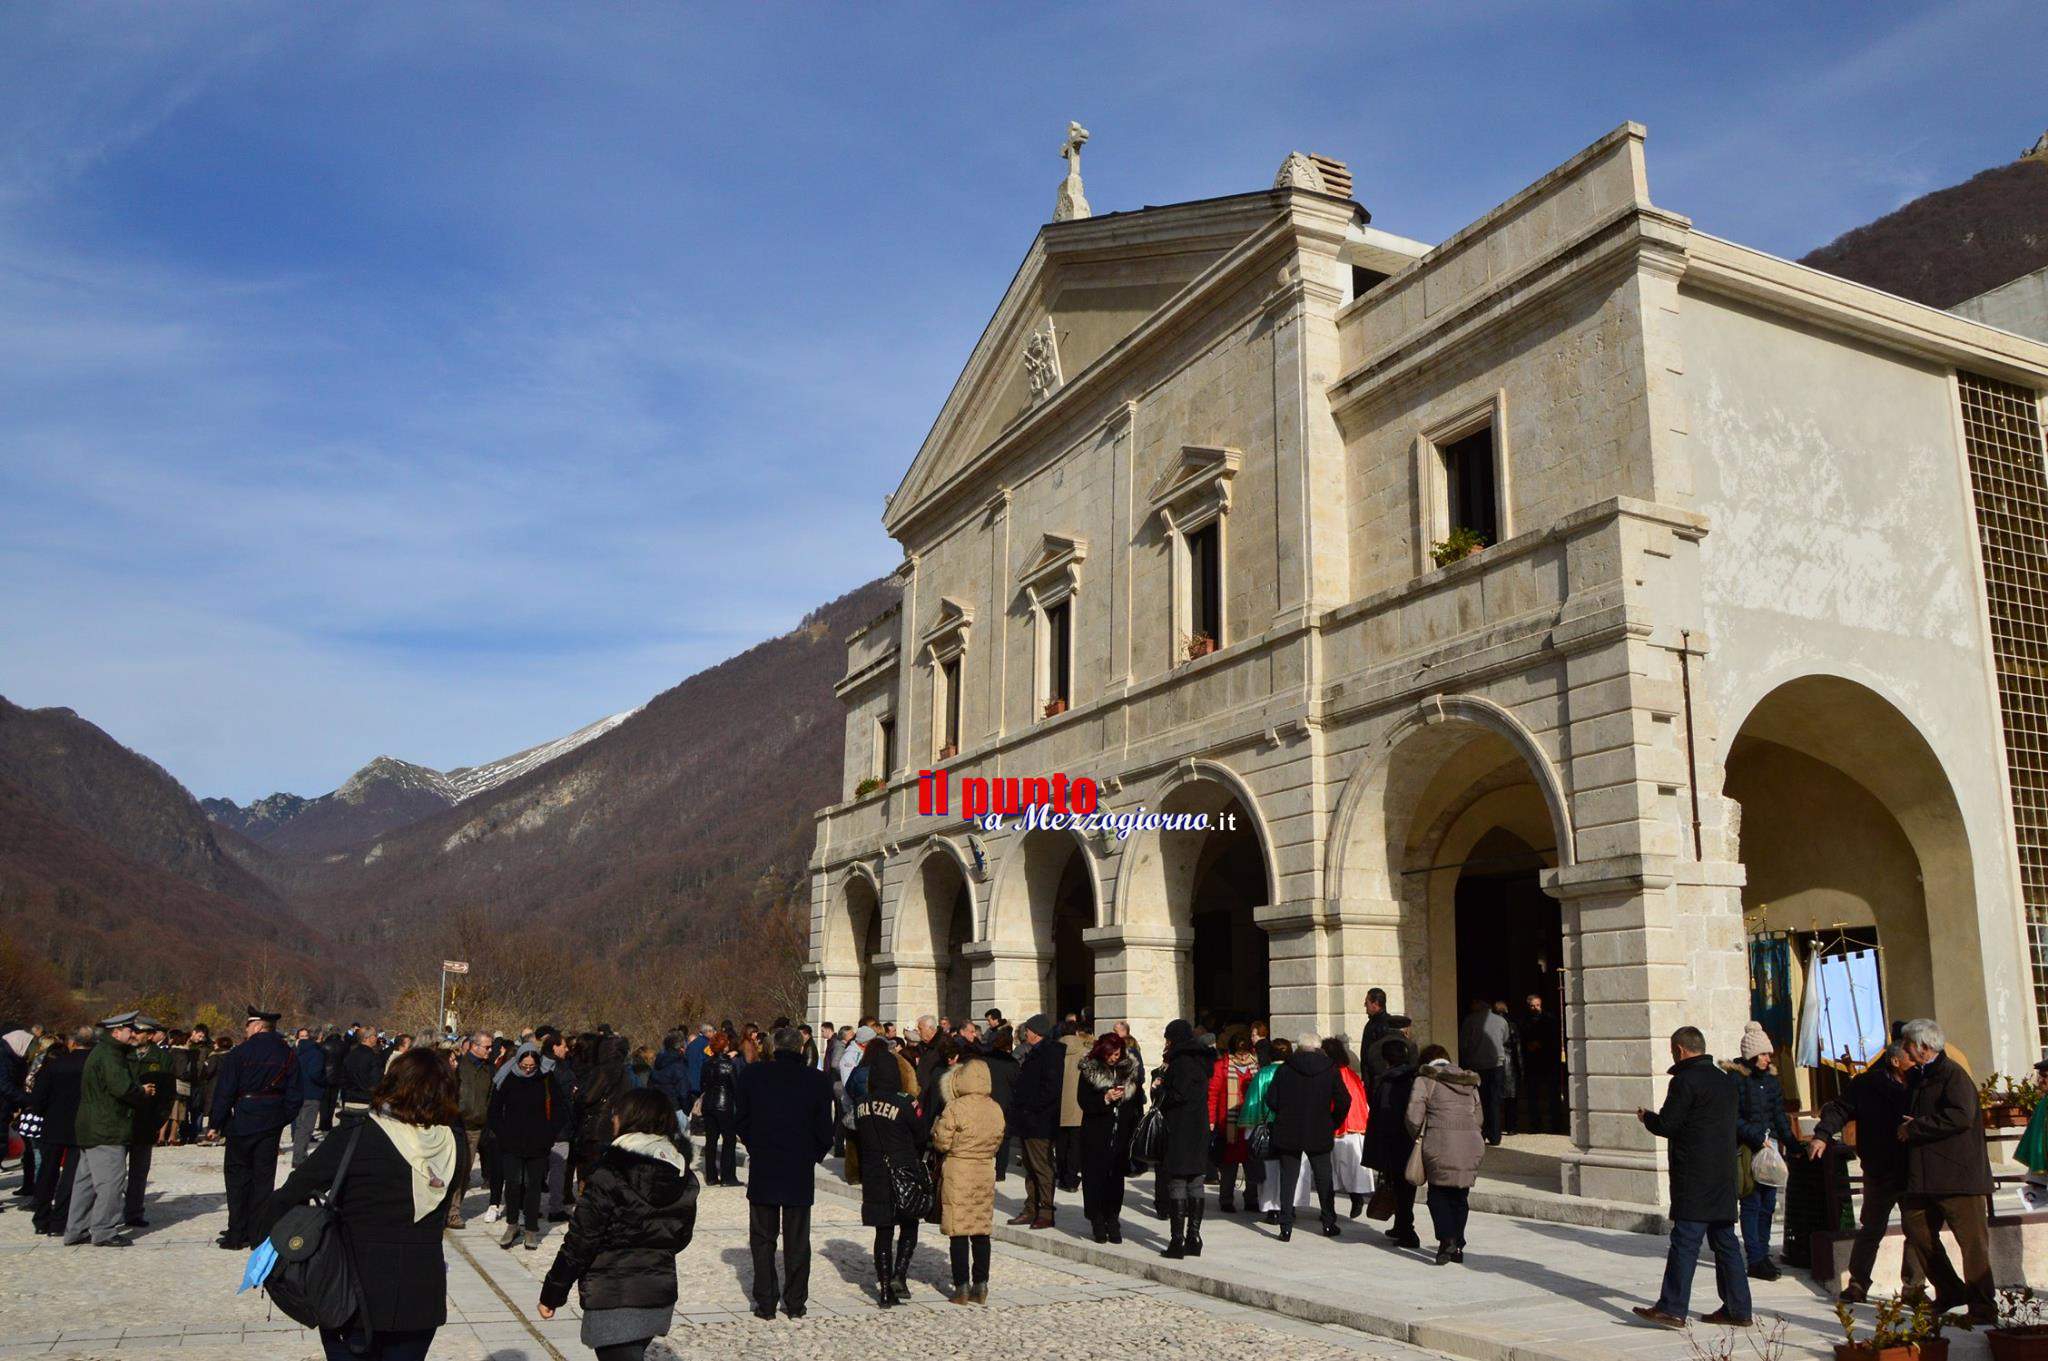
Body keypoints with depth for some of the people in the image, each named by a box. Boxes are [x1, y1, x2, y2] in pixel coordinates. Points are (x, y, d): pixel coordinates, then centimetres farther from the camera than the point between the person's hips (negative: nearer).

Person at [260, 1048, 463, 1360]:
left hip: (358, 1291, -3)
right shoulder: (452, 1144, -7)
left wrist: (262, 1240, 0)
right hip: (423, 1294, 3)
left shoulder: (356, 1137, -17)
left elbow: (292, 1193, -13)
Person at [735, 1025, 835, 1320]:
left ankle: (766, 1303, 11)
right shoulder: (818, 1081, -7)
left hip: (762, 1171, 0)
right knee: (797, 1240, 11)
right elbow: (824, 1131, -3)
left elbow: (740, 1119, 1)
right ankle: (795, 1302, 16)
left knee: (762, 1238, 11)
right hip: (800, 1173, 0)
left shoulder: (753, 1074, -6)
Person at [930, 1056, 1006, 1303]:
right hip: (986, 1172, 5)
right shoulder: (996, 1109, 1)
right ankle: (980, 1286, 15)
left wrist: (937, 1125, 6)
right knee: (981, 1231, 11)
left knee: (958, 1232, 3)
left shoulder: (955, 1108, -15)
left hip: (958, 1173, -5)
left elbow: (942, 1143, -11)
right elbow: (997, 1142, 11)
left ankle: (962, 1288, 4)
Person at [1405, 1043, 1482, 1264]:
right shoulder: (1470, 1082, 19)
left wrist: (1418, 1137, 12)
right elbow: (1479, 1119, 19)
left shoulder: (1425, 1080, 2)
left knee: (1438, 1194, 8)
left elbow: (1413, 1116, -5)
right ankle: (1458, 1246, 17)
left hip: (1440, 1146, -4)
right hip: (1471, 1146, 5)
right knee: (1460, 1196, 15)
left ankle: (1447, 1239, -7)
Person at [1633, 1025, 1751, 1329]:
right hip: (1724, 1177, 9)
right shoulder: (1725, 1080, 14)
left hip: (1695, 1178, -9)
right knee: (1725, 1241, 13)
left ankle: (1672, 1309, -6)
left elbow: (1666, 1125, -14)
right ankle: (1737, 1309, 17)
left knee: (1684, 1242, -7)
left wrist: (1646, 1116, 7)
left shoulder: (1685, 1080, -13)